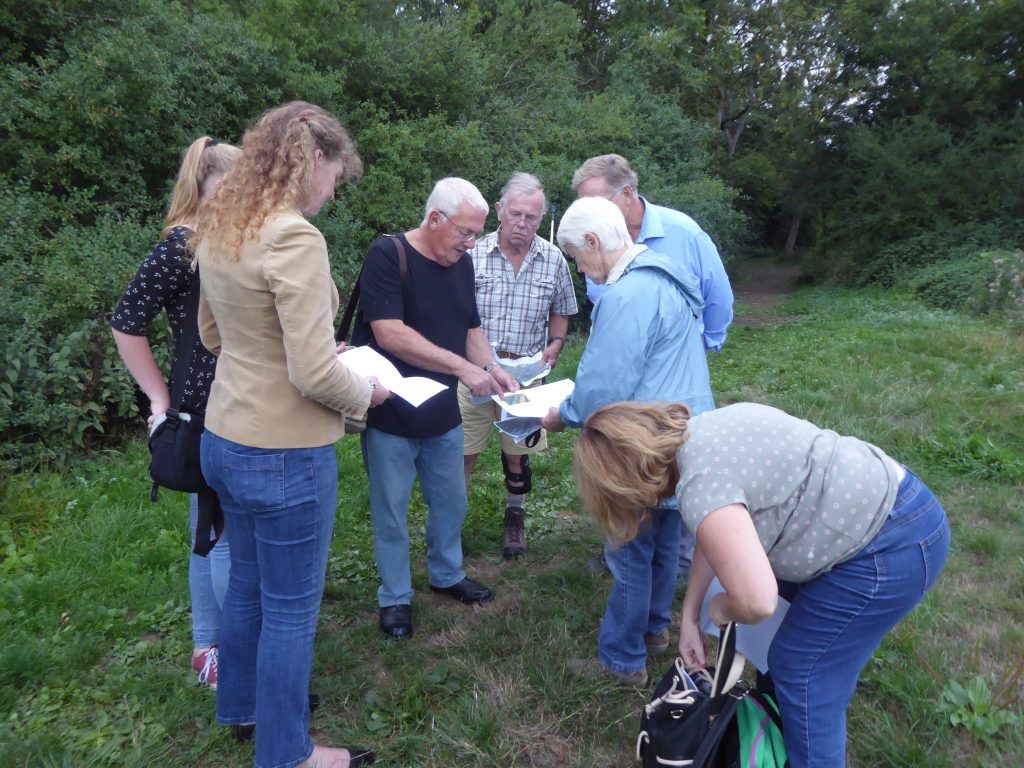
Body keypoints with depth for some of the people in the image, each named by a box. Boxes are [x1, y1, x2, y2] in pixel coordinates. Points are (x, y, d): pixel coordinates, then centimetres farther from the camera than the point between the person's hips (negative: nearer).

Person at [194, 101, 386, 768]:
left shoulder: (219, 228, 5)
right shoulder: (294, 237, -22)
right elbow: (315, 376, -26)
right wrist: (367, 394, -6)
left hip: (225, 439, 9)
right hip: (285, 454, -9)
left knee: (249, 582, 26)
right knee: (291, 609, 10)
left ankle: (244, 706, 48)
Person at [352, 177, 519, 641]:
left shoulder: (460, 264, 6)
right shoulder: (387, 255, -16)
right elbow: (389, 333, -26)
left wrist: (491, 368, -7)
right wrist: (462, 367, -29)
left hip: (443, 414, 7)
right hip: (391, 416, -6)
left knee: (451, 503, 18)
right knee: (391, 513, 9)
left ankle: (447, 575, 42)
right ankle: (395, 598, 29)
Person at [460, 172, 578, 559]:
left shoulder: (554, 260, 0)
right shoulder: (473, 254, -7)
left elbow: (560, 313, 13)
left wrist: (554, 346, -4)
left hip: (525, 373, 2)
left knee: (517, 452, 13)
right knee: (462, 450, 4)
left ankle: (515, 516, 35)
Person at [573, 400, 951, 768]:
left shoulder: (701, 483, -26)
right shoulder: (702, 430, 4)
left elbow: (757, 602, -31)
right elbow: (716, 534, 15)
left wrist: (722, 610, -7)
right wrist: (690, 616, 18)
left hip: (890, 550, -10)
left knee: (801, 671, 5)